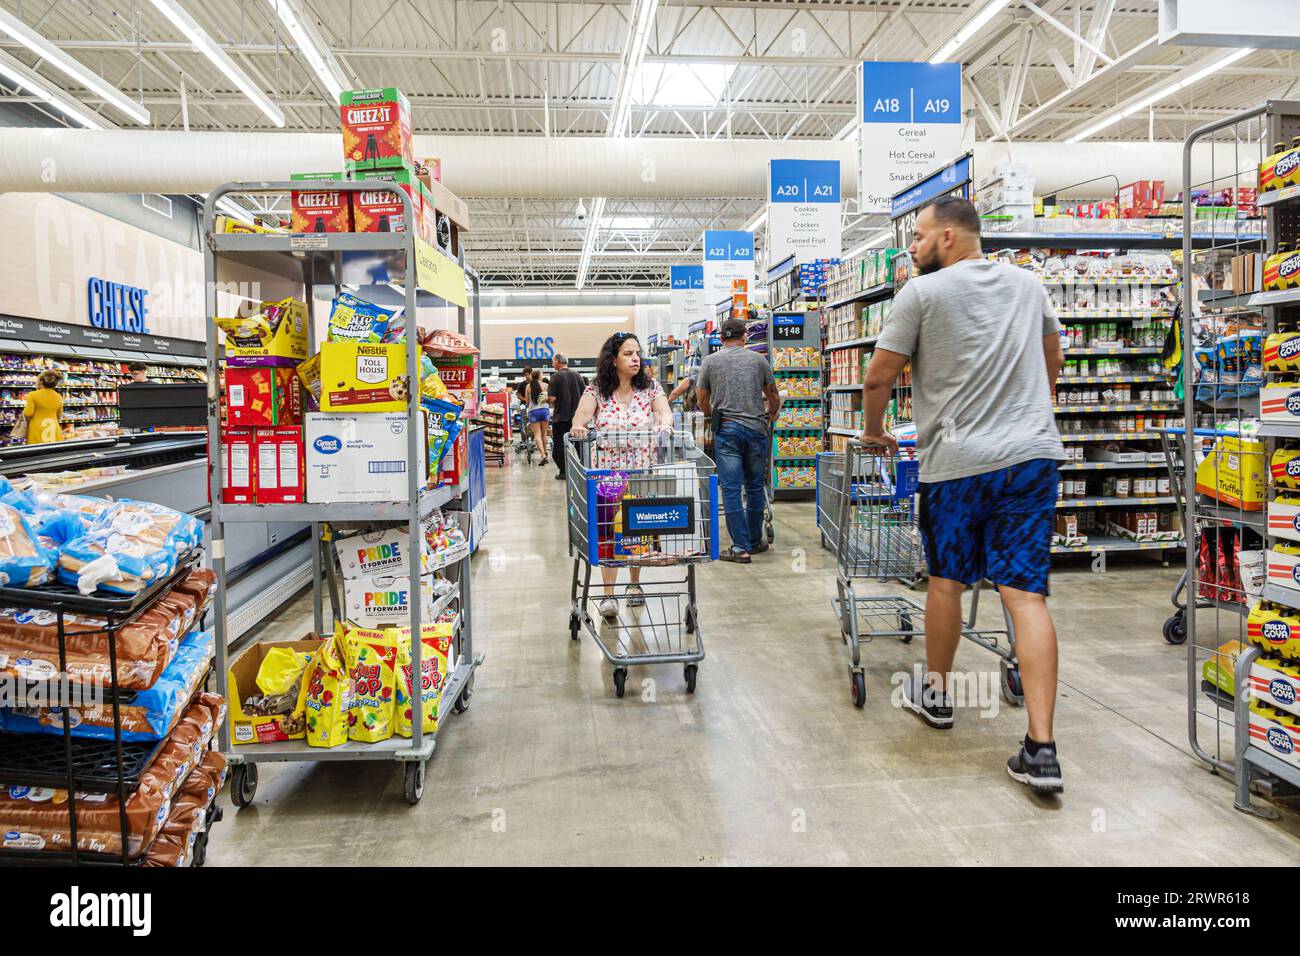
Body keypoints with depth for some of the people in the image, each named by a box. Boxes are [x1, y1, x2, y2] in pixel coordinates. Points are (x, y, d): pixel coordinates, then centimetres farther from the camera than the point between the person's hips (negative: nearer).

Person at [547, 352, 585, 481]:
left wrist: (545, 399, 4)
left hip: (560, 417, -4)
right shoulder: (576, 375, 4)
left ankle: (563, 472, 3)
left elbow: (552, 398, -16)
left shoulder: (556, 377, -10)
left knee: (559, 445, 4)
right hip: (576, 416, 5)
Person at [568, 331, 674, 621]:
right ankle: (608, 595, 2)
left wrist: (664, 421, -37)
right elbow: (581, 415, -14)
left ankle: (635, 583, 31)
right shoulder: (596, 390, 0)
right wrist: (578, 426, -38)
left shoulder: (650, 388, 3)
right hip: (606, 470, -1)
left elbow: (665, 411, -13)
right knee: (607, 530, -7)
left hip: (642, 470, 2)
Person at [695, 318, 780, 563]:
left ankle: (741, 548, -2)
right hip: (756, 429, 2)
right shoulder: (759, 360, 8)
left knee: (731, 488, -1)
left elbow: (701, 401, 10)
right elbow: (774, 398, 14)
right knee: (755, 487, 12)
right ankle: (755, 541, 22)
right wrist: (769, 417, 34)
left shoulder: (710, 361, 5)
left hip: (726, 429, -1)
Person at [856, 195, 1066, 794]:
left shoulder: (922, 293, -3)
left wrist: (873, 431, 18)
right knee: (1025, 594, -1)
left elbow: (879, 378, -1)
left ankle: (935, 694, 34)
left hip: (956, 462, -4)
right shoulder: (1027, 284, 15)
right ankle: (1041, 750, -5)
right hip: (1033, 455, 4)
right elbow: (1053, 362, 29)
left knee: (946, 581, 15)